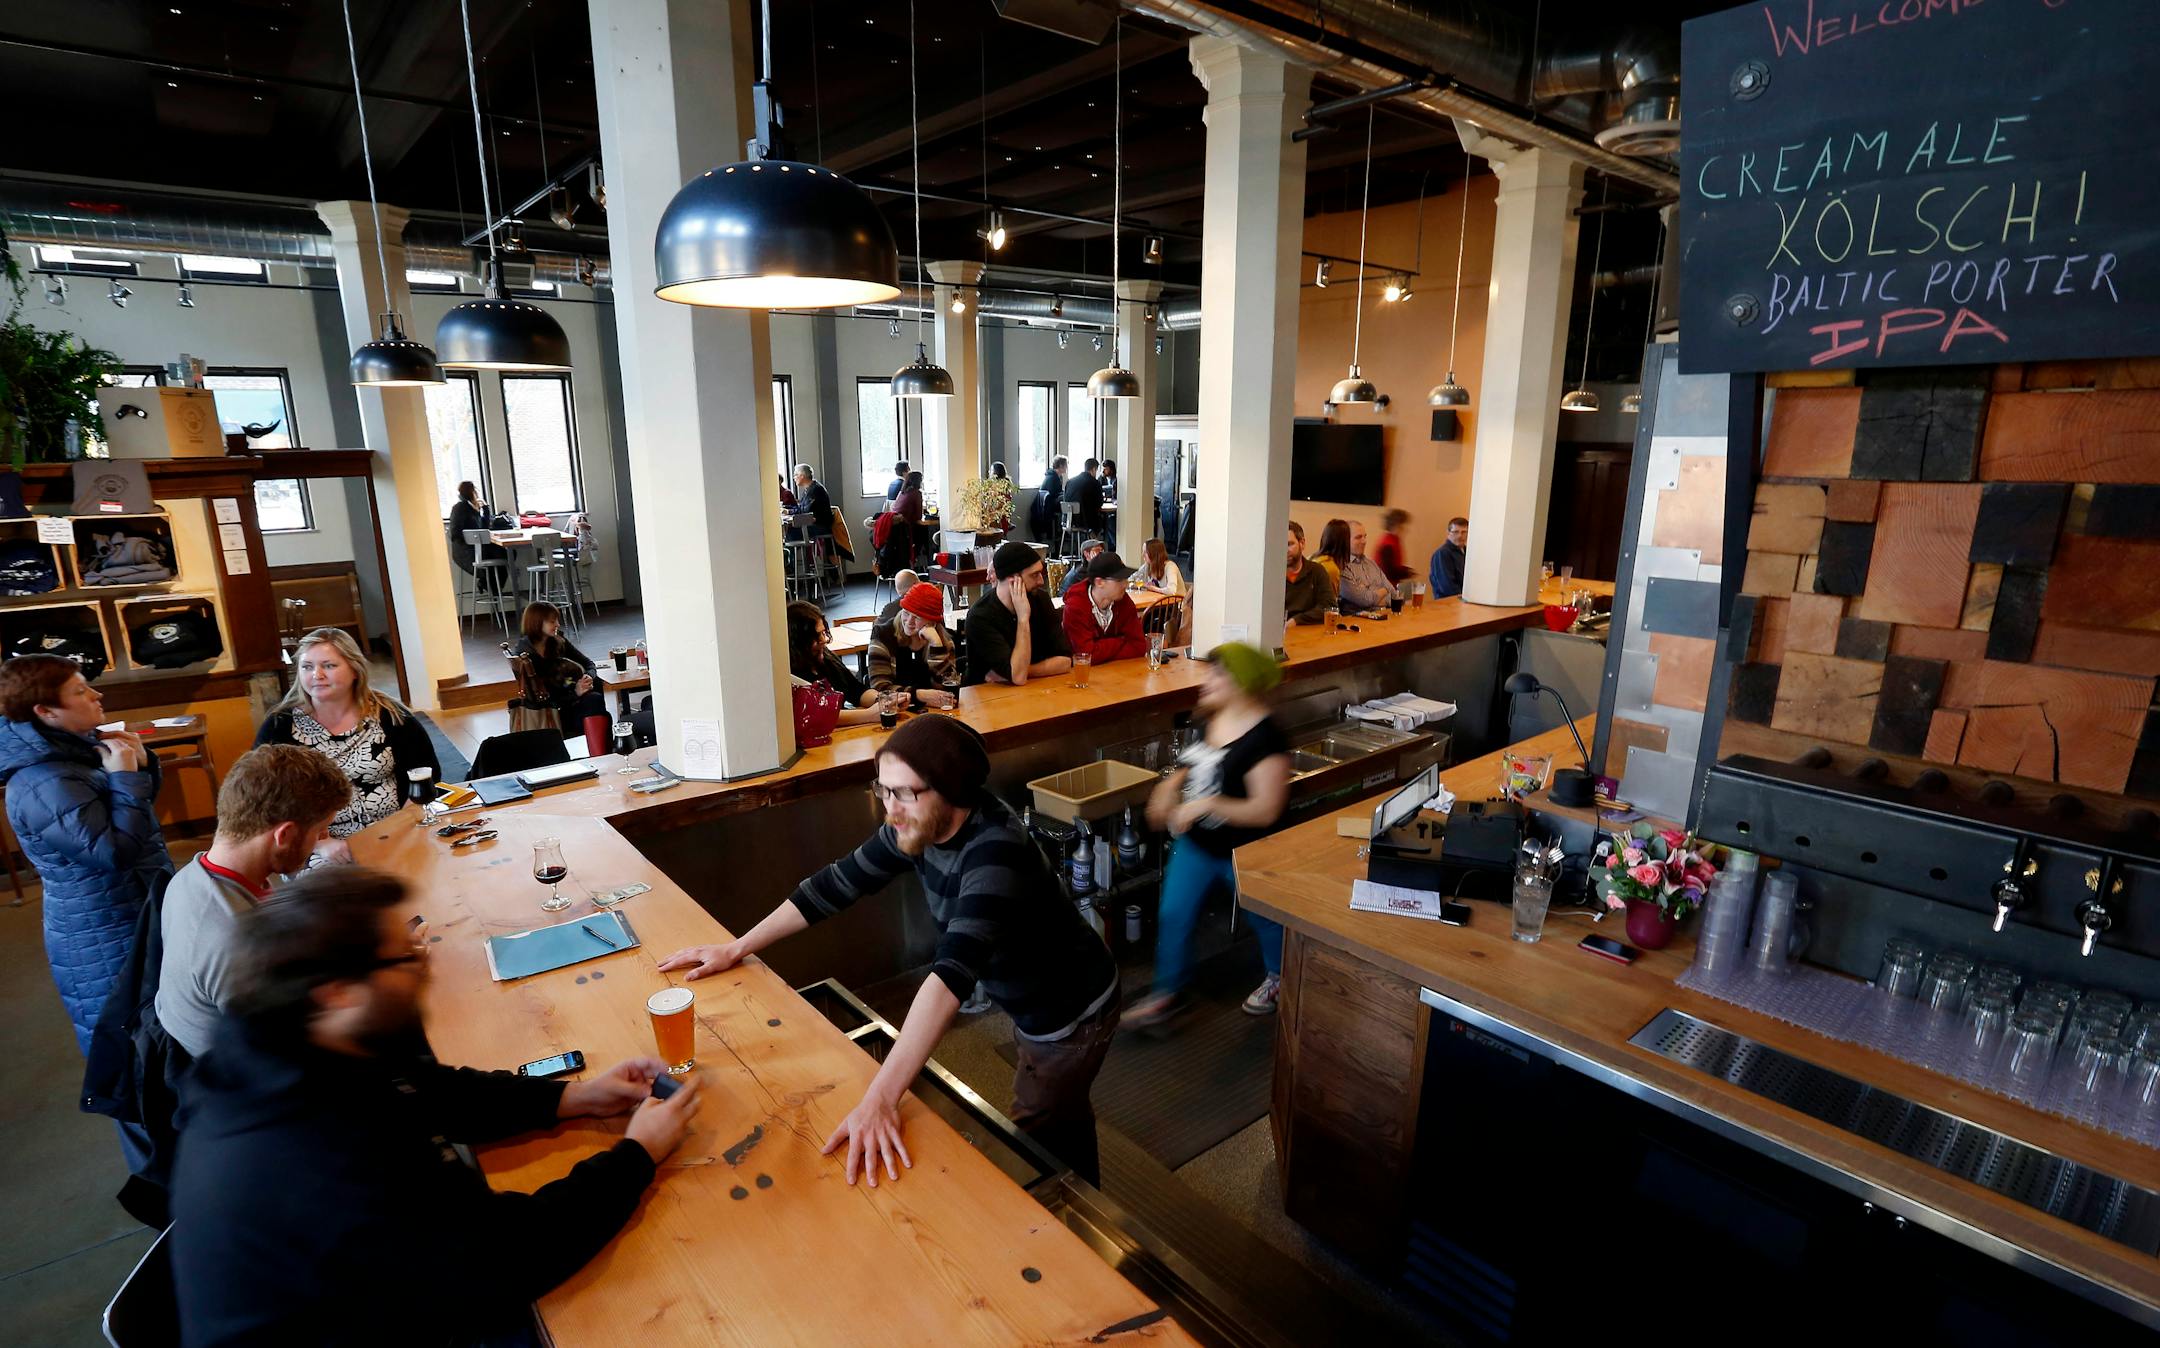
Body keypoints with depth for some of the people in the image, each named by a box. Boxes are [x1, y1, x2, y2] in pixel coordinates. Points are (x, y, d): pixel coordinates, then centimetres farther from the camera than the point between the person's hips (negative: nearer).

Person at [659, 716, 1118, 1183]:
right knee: (1065, 1117, 30)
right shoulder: (918, 826, -15)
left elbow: (953, 972, -48)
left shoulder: (994, 849, -39)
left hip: (1070, 1013, -7)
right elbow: (838, 882, -5)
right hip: (1029, 1006, 7)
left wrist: (880, 1099, -53)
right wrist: (736, 949, -2)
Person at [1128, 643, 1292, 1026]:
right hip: (1195, 845, 7)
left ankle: (1279, 977, 47)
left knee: (1264, 919, 19)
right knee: (1174, 916, 11)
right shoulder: (1212, 721, -2)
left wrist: (1205, 805, -35)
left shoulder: (1266, 739, -26)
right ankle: (1167, 992, 30)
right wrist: (1170, 785, -5)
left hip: (1244, 853, -6)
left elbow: (1266, 809, -28)